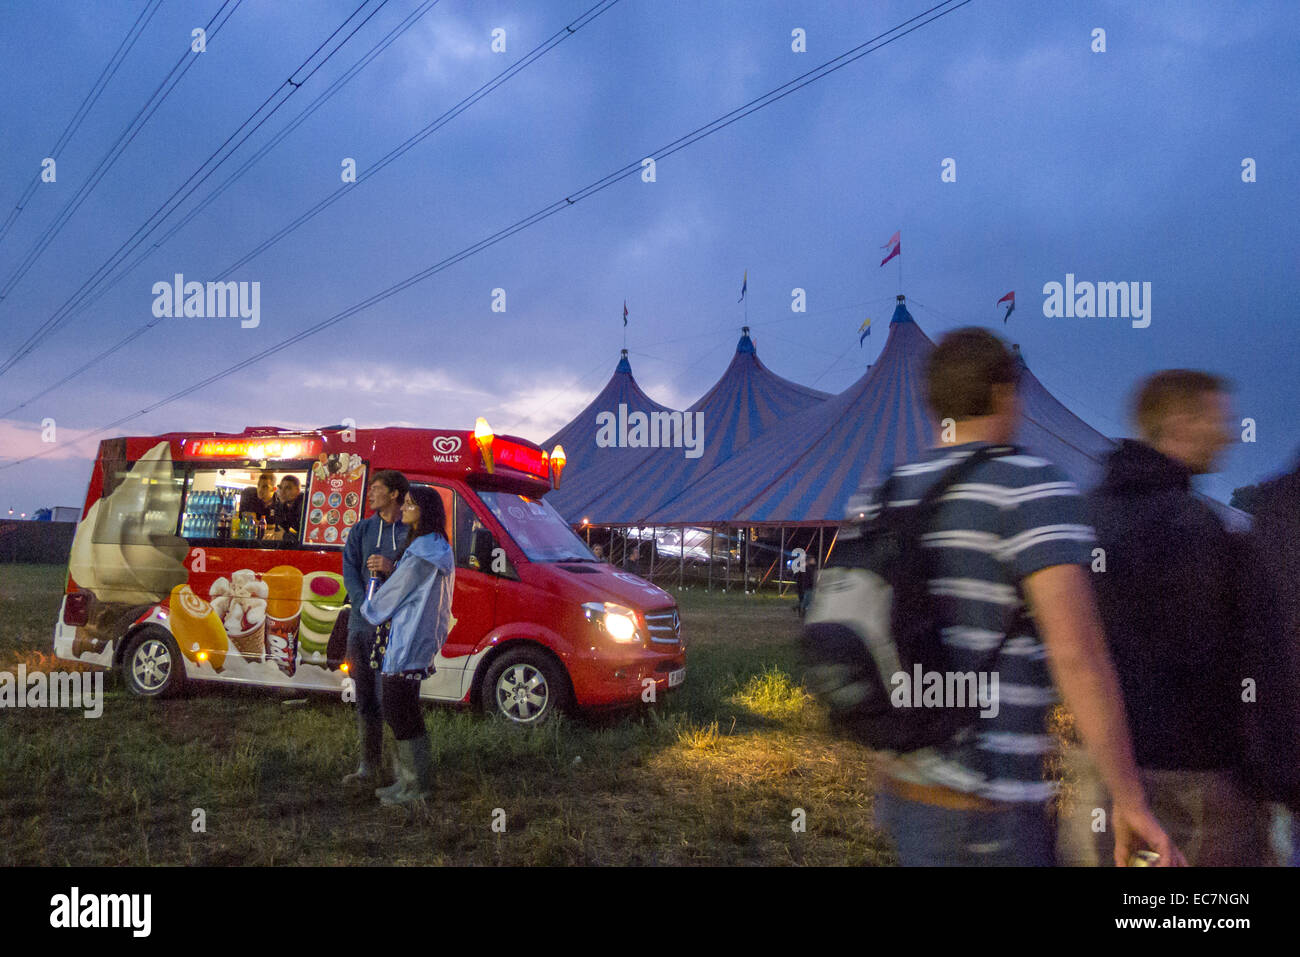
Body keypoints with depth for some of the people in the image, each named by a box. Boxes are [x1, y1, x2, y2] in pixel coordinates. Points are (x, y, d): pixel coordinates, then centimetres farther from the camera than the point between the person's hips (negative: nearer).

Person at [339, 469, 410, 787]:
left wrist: (392, 568, -18)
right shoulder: (360, 530, 12)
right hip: (362, 622, 4)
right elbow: (350, 574, 3)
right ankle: (369, 766, 20)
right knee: (365, 696, 9)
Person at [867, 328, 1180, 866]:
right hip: (988, 808, -7)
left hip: (908, 786, 7)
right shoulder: (1033, 487, -15)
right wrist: (1131, 802, -17)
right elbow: (1077, 652, -26)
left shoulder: (883, 501, 5)